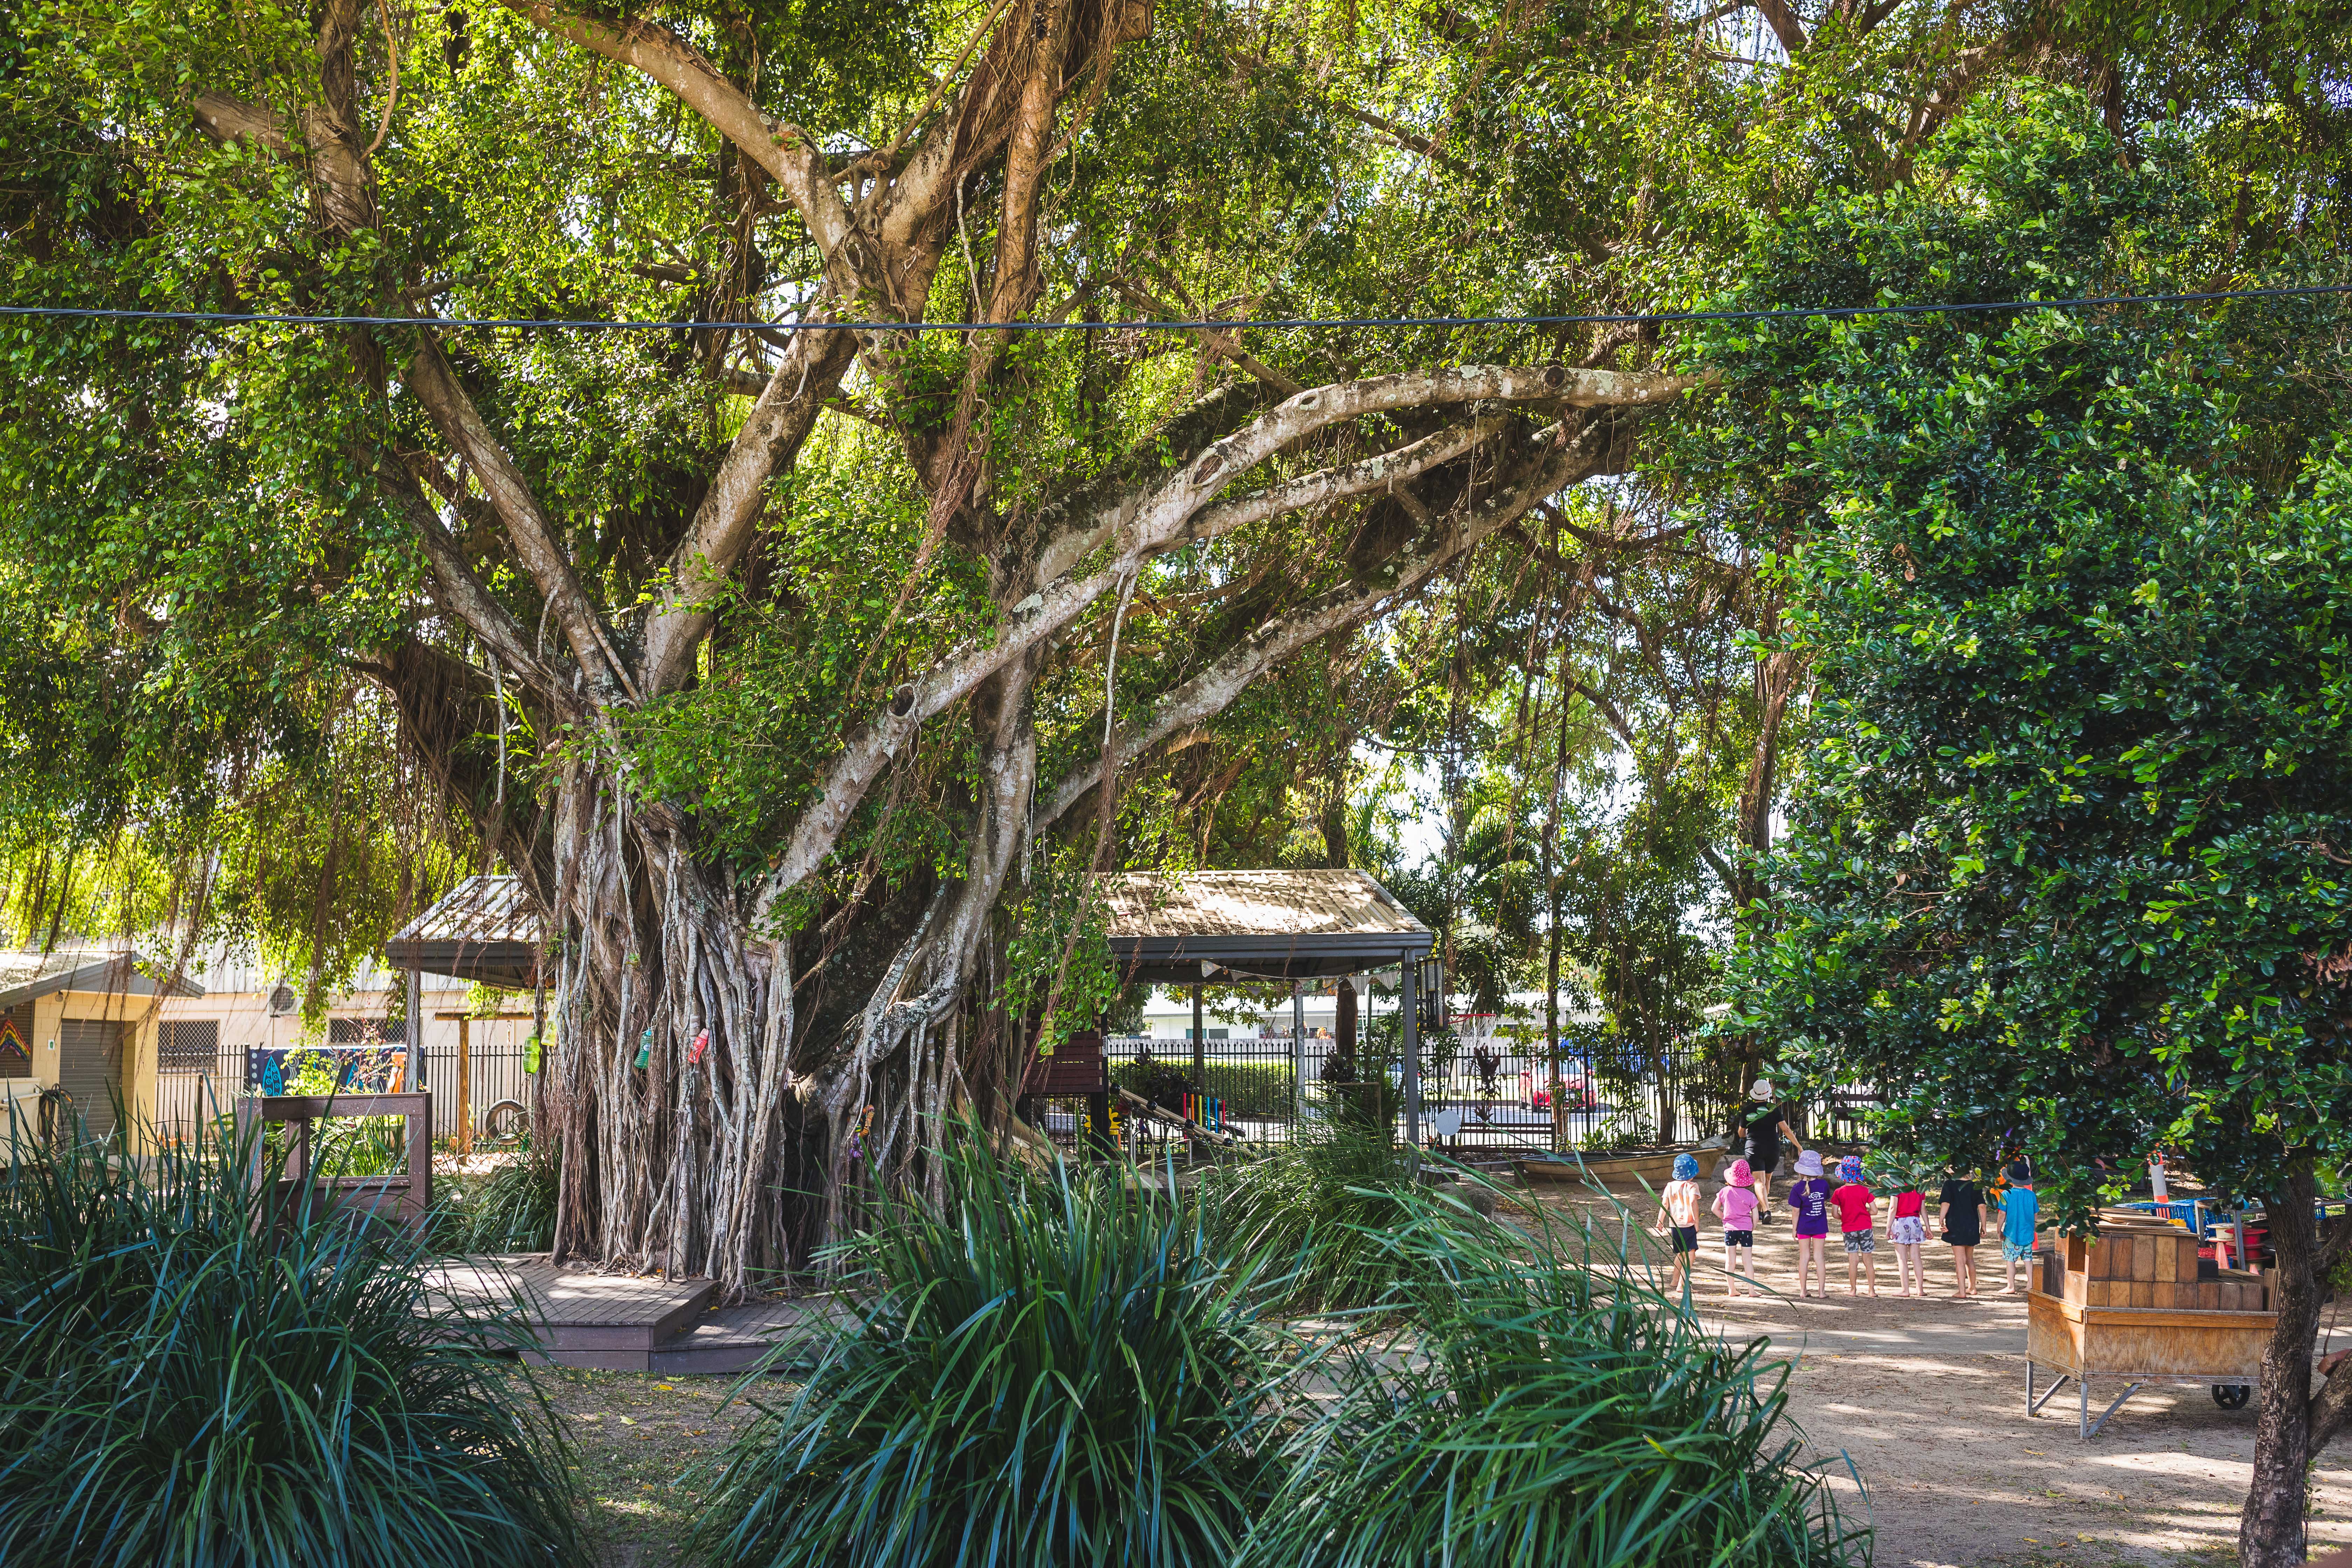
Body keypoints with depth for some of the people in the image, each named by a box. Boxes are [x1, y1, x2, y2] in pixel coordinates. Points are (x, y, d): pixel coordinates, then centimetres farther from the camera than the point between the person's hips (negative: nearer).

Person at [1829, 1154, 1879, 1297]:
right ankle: (1872, 1290, 10)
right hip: (1866, 1227, 0)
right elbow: (1874, 1211, -5)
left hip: (1848, 1229, 0)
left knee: (1853, 1261, 5)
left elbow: (1835, 1214, -7)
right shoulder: (1865, 1191, -5)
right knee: (1868, 1261, 6)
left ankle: (1853, 1290, 8)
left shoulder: (1839, 1192, -7)